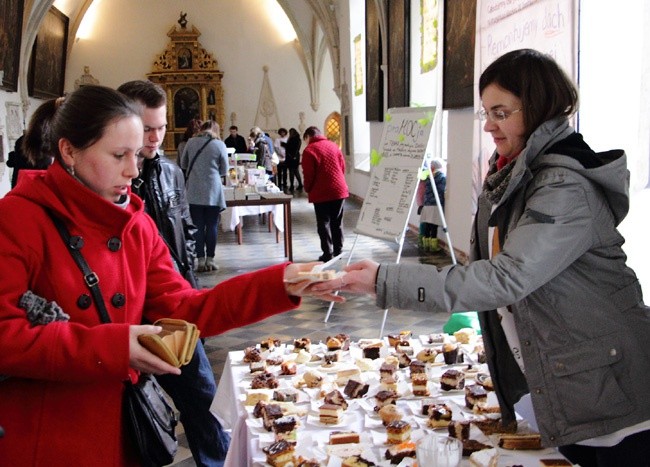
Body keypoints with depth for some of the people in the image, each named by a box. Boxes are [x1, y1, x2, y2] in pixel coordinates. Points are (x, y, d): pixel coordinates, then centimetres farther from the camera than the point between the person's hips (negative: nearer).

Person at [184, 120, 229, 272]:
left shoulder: (191, 142, 3)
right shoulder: (219, 144, -3)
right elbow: (224, 170, 3)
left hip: (194, 192, 2)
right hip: (213, 191, -2)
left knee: (198, 226, 6)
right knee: (212, 226, 6)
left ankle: (200, 260, 6)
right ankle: (210, 259, 9)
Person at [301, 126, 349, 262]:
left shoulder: (309, 150, -7)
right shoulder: (333, 146, 10)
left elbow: (309, 174, -10)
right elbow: (343, 167, 10)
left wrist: (308, 190, 5)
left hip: (321, 193, -5)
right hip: (339, 190, 5)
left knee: (323, 223, 2)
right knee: (337, 222, 13)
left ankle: (327, 253, 0)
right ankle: (338, 251, 17)